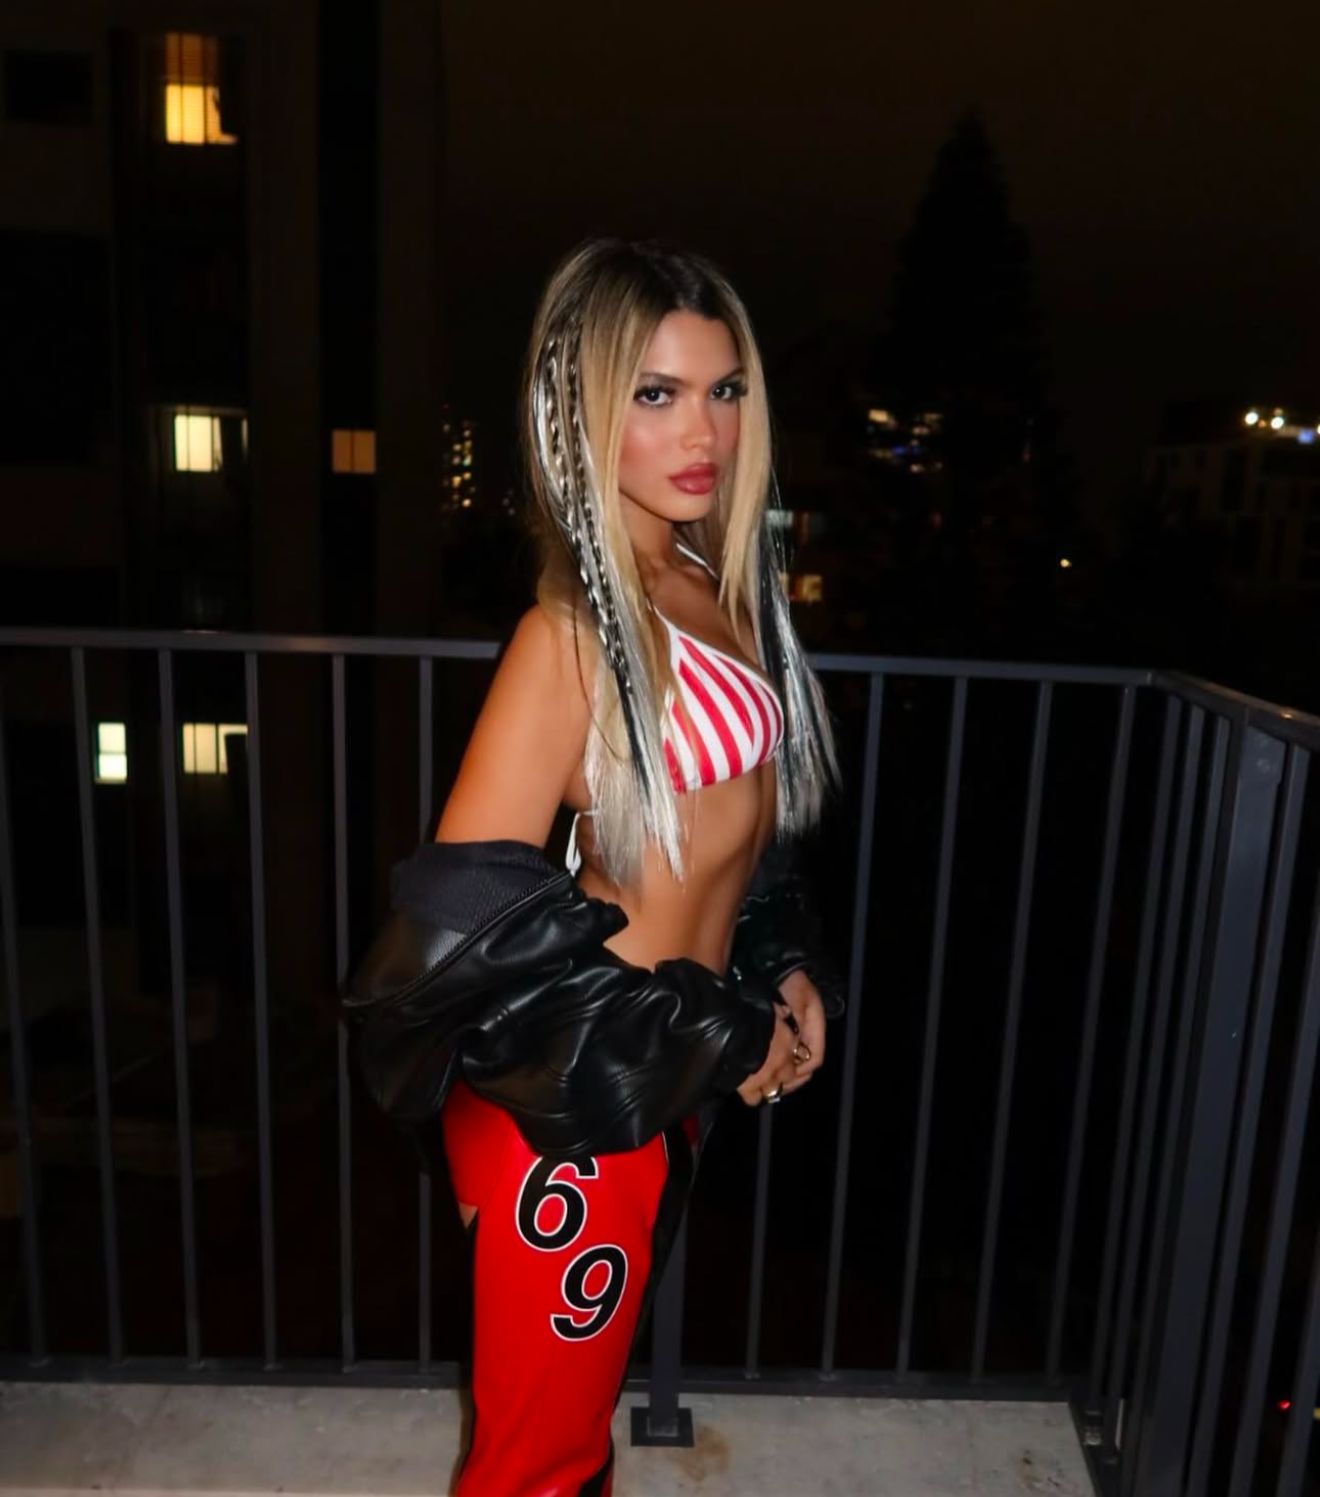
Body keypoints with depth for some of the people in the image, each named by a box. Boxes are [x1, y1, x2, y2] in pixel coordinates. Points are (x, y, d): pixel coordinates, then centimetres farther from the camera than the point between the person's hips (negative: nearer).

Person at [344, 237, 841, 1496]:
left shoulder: (713, 583, 2)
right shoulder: (578, 627, -23)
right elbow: (462, 922, -27)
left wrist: (782, 965, 2)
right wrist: (716, 1042, -17)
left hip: (657, 1085, 7)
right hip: (574, 1108, -7)